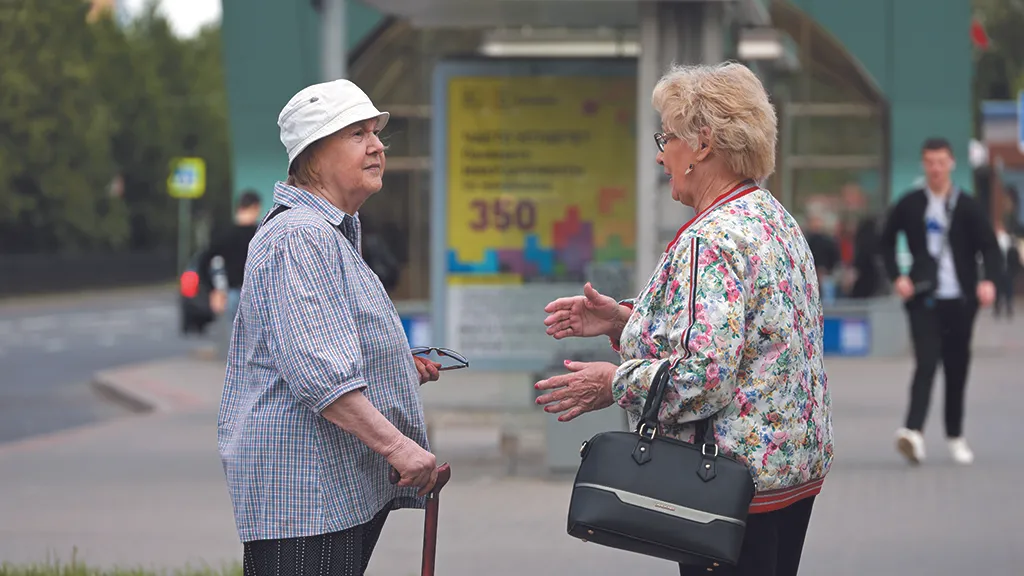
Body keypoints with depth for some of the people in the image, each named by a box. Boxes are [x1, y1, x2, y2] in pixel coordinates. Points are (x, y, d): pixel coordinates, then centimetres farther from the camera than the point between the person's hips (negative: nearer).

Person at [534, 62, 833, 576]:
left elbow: (703, 375, -26)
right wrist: (624, 320, 12)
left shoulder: (711, 241, -19)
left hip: (734, 480, -10)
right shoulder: (773, 219, 13)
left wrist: (614, 384, -12)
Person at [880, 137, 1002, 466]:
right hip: (924, 299, -1)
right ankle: (913, 432, -27)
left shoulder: (967, 207, 3)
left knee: (957, 368, 8)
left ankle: (955, 436, 21)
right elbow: (887, 241, 15)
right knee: (926, 363, -17)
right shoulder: (909, 205, 4)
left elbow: (989, 246, 3)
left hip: (960, 299, 1)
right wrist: (896, 276, 1)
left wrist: (989, 280, -14)